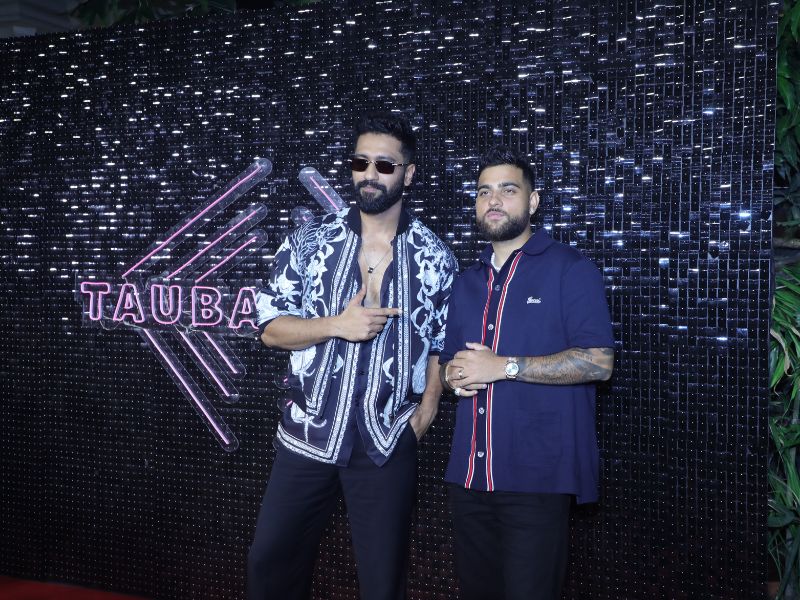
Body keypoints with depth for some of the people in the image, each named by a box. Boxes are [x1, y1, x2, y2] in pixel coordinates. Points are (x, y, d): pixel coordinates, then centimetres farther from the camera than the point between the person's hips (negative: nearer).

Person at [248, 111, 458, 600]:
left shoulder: (435, 257, -1)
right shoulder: (310, 242, -1)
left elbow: (442, 343, 7)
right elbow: (271, 328, -1)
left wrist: (425, 411, -5)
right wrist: (337, 325, -17)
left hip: (388, 446, -1)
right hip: (307, 436, 1)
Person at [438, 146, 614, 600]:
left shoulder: (570, 269, -4)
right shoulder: (467, 282, 16)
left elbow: (598, 361, -14)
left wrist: (504, 366, -18)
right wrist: (452, 374, -1)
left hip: (537, 477, -6)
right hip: (469, 475, 6)